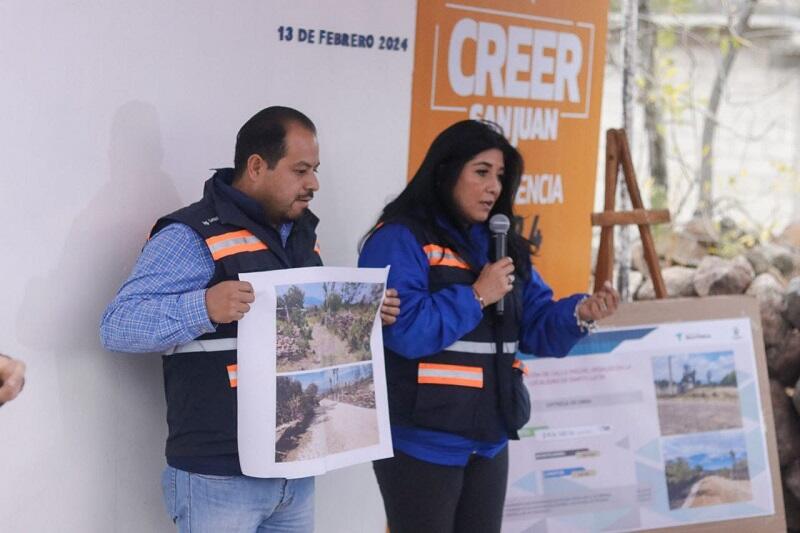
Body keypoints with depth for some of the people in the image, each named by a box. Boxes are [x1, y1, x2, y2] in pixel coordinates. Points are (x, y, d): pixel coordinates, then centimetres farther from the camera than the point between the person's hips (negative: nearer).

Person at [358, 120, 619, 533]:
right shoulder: (399, 239, -11)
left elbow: (536, 326, 12)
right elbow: (403, 331, -24)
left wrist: (579, 314, -8)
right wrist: (476, 296, -17)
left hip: (487, 440, 8)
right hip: (422, 441, -8)